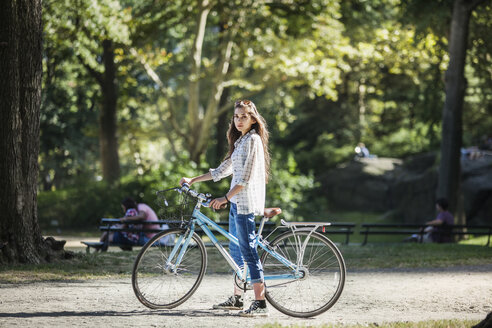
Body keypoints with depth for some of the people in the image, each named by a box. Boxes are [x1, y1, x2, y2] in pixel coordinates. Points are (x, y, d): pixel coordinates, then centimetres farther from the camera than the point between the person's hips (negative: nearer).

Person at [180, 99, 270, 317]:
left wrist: (225, 198, -23)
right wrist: (193, 180, 24)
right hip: (236, 202, 10)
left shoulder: (253, 140, -10)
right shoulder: (240, 142, 19)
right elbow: (222, 171, 25)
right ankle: (236, 298, 23)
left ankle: (260, 303, -16)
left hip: (247, 202, -10)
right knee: (236, 250, 15)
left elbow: (246, 178, -18)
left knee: (248, 251, -14)